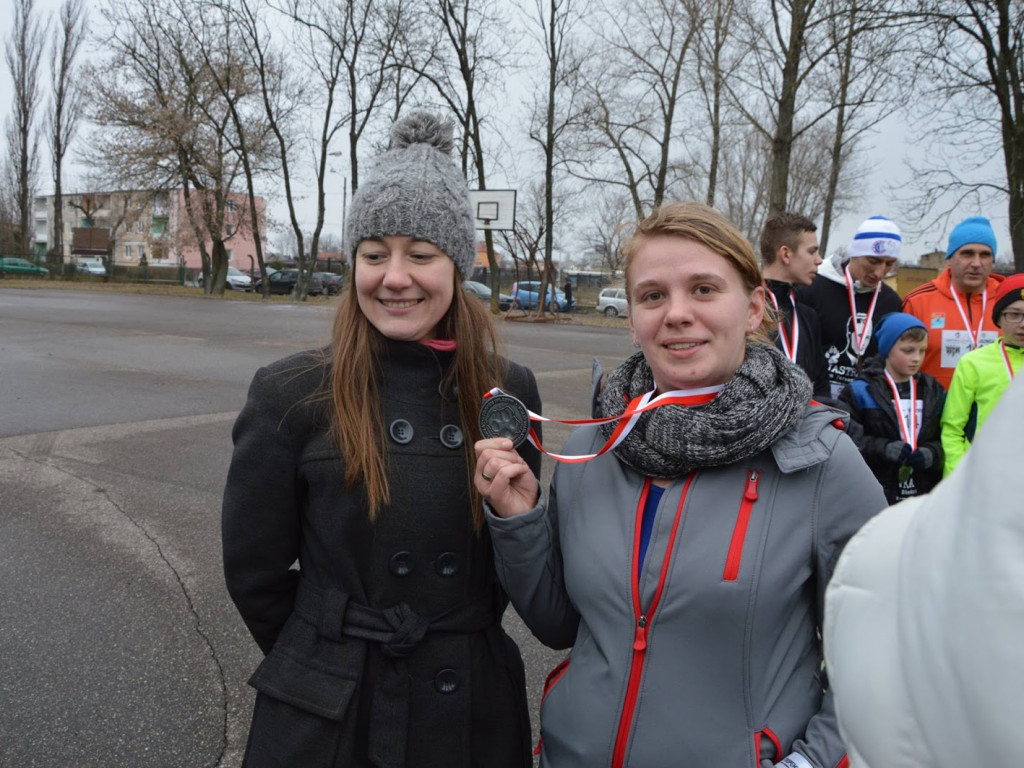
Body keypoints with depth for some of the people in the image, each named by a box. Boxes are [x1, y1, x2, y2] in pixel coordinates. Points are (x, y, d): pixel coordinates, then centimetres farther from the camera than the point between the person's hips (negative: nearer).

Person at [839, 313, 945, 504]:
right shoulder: (861, 391, -4)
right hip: (875, 495, -4)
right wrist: (883, 448, -22)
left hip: (924, 493, 4)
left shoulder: (934, 391, 10)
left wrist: (932, 453, -9)